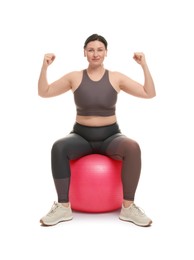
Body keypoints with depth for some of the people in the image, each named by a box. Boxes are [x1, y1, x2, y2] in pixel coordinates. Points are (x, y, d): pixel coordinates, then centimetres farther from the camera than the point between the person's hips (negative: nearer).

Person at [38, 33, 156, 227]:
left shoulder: (116, 78, 0)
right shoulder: (74, 77, 2)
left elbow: (149, 94, -2)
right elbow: (44, 92, 3)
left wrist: (144, 65, -11)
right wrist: (45, 67, -10)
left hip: (110, 136, 0)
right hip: (81, 136, 0)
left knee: (133, 148, -34)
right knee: (59, 147, -33)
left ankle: (128, 207, -21)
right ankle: (64, 207, -22)